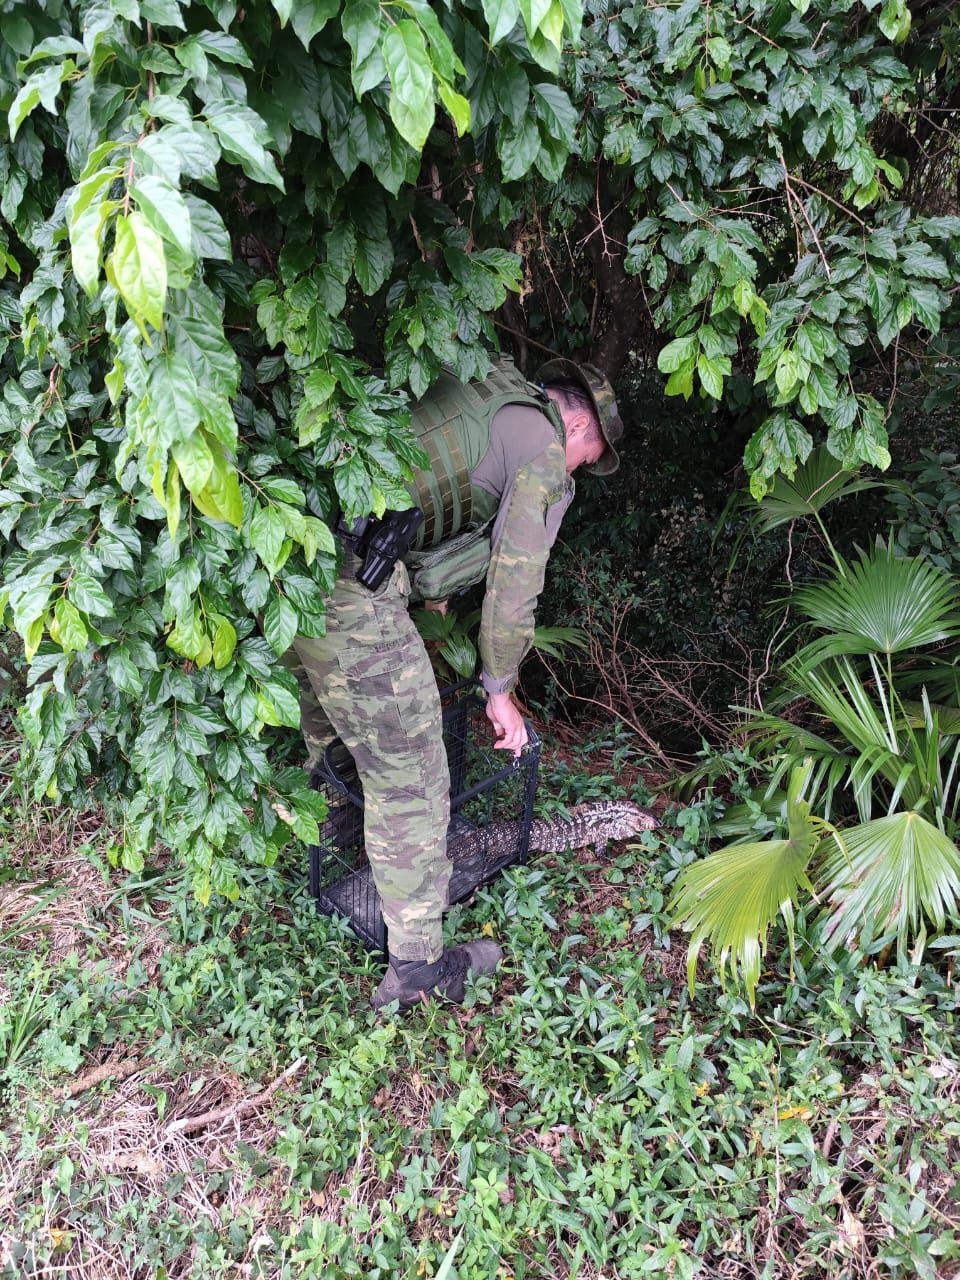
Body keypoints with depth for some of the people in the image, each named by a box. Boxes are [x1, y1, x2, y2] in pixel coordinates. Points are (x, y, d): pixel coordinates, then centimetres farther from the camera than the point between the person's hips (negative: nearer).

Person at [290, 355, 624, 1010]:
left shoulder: (481, 398, 27)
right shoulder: (545, 445, 3)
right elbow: (515, 582, 1)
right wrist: (501, 689, 15)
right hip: (350, 586, -9)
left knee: (321, 733, 30)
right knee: (409, 777, 4)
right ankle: (418, 964, 18)